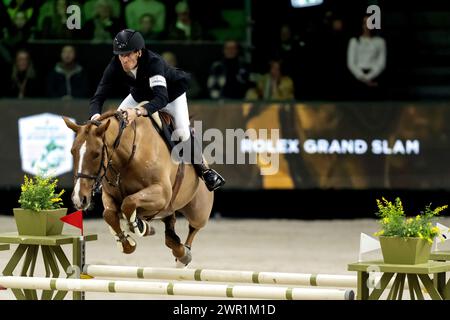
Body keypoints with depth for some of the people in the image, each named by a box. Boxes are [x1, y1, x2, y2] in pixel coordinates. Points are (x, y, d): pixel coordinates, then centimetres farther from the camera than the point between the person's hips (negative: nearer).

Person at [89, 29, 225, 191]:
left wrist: (138, 112, -74)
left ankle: (203, 169, 2)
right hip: (140, 95, 5)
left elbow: (161, 98, -56)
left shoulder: (153, 62, -43)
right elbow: (98, 97, -35)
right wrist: (96, 116, -59)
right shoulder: (115, 66, -31)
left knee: (182, 132, -22)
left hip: (172, 92, -5)